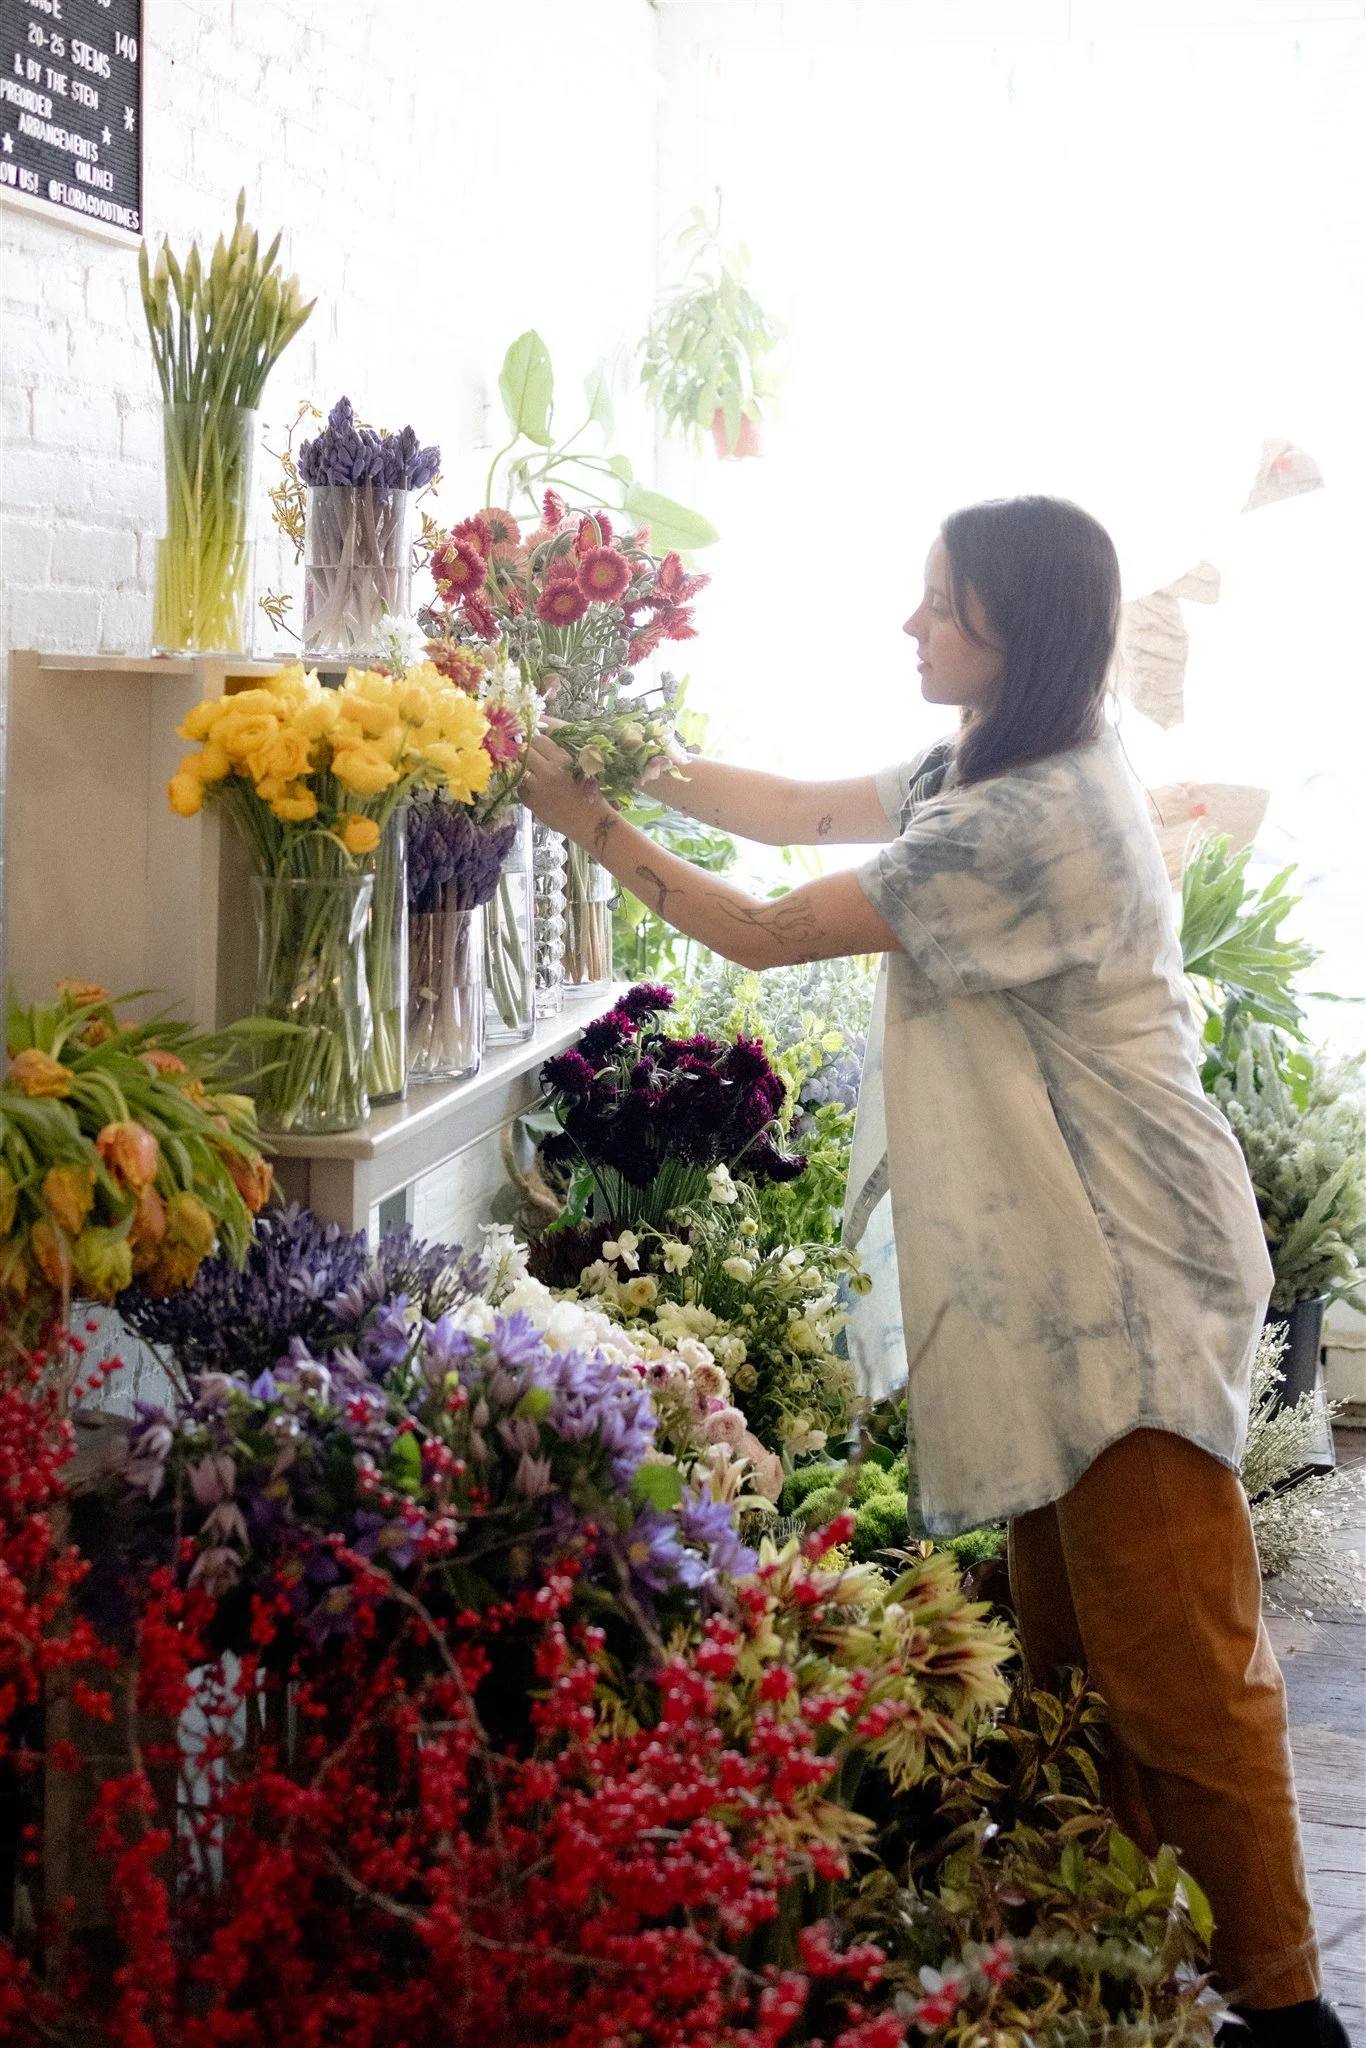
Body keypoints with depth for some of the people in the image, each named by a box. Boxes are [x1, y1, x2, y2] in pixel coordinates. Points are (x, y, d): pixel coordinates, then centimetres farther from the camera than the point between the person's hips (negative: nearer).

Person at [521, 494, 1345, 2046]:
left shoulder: (1032, 825, -23)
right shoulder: (997, 771, 9)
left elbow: (766, 932, -18)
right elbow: (803, 808, 16)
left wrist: (588, 822, -9)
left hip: (1126, 1277, -10)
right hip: (1055, 1264, 10)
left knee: (1172, 1658, -3)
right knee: (1069, 1631, 17)